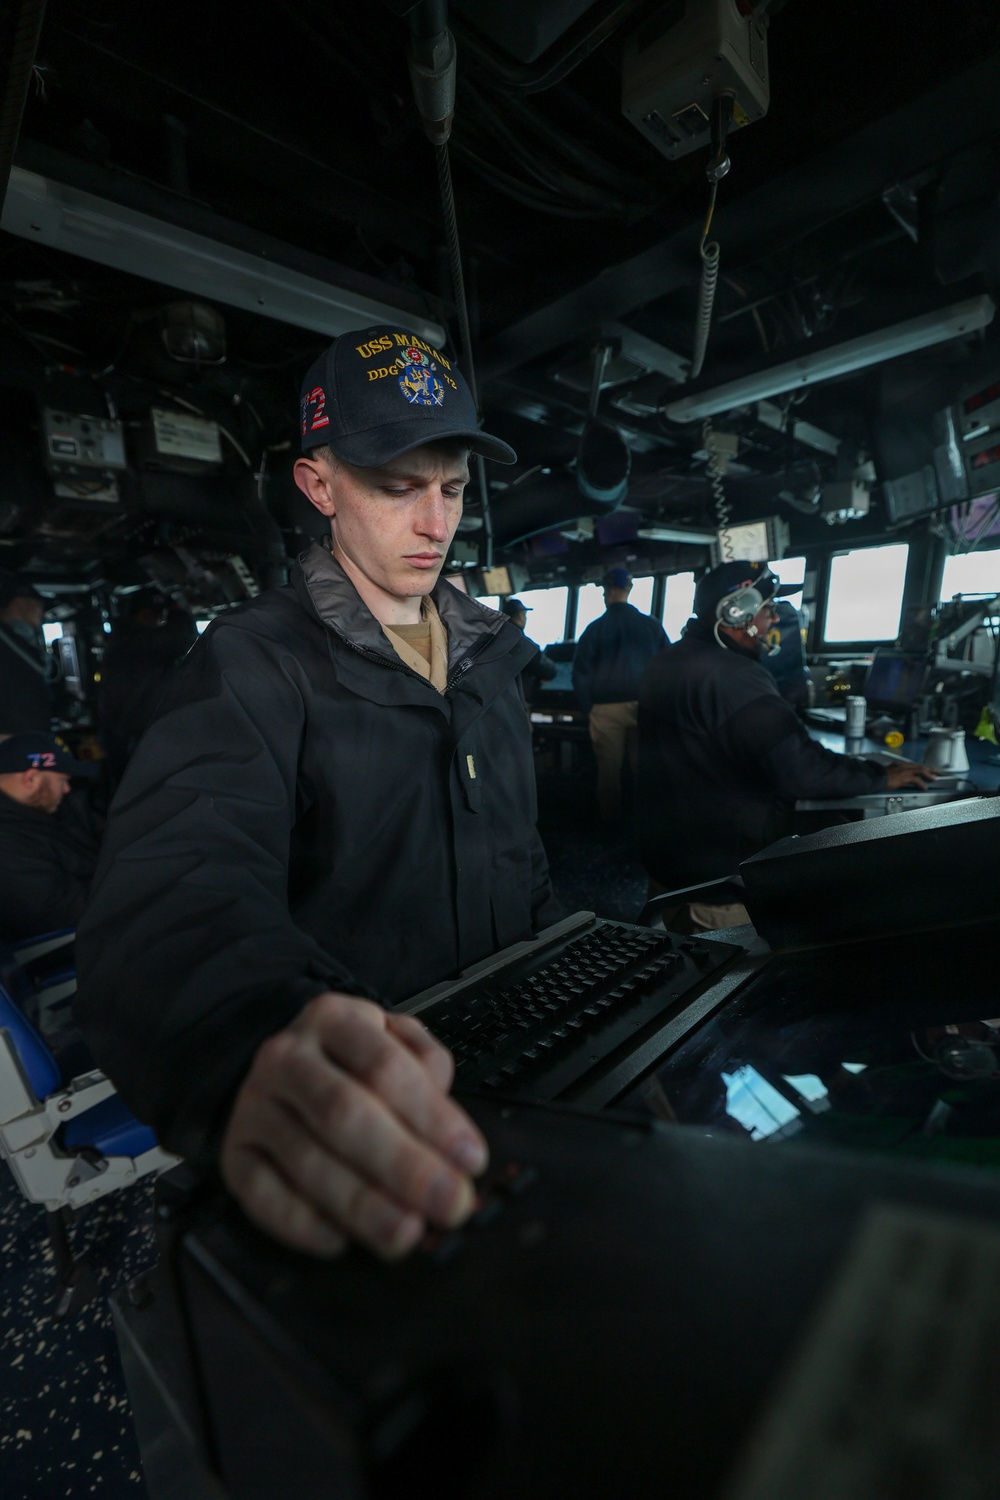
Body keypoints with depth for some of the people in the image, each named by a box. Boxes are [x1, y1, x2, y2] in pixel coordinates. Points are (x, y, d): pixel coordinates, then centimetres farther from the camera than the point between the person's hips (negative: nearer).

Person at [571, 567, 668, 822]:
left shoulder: (595, 629, -1)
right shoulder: (652, 625, 4)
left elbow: (580, 672, 0)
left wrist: (588, 708, 7)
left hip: (605, 709, -1)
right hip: (645, 706, 1)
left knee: (609, 768, 9)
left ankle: (610, 819, 21)